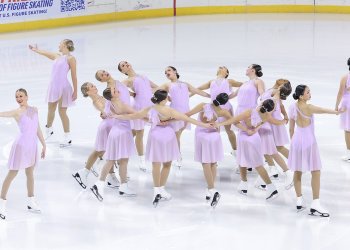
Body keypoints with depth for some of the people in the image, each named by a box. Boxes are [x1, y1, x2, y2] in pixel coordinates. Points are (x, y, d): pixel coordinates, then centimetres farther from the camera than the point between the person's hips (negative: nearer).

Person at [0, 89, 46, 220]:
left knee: (30, 172, 18)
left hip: (32, 145, 6)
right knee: (12, 174, 1)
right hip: (21, 145, -6)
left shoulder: (34, 110, 6)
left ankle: (31, 202, 31)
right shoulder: (17, 112, -11)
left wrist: (44, 145, 14)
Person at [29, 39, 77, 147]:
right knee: (51, 110, 18)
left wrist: (75, 91, -12)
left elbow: (74, 76, -10)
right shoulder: (57, 56, 13)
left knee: (62, 112, -5)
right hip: (53, 86, 7)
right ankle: (48, 130, 39)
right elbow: (45, 53, 32)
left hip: (63, 87, -7)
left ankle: (67, 138, 4)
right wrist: (36, 50, 49)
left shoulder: (70, 58, -9)